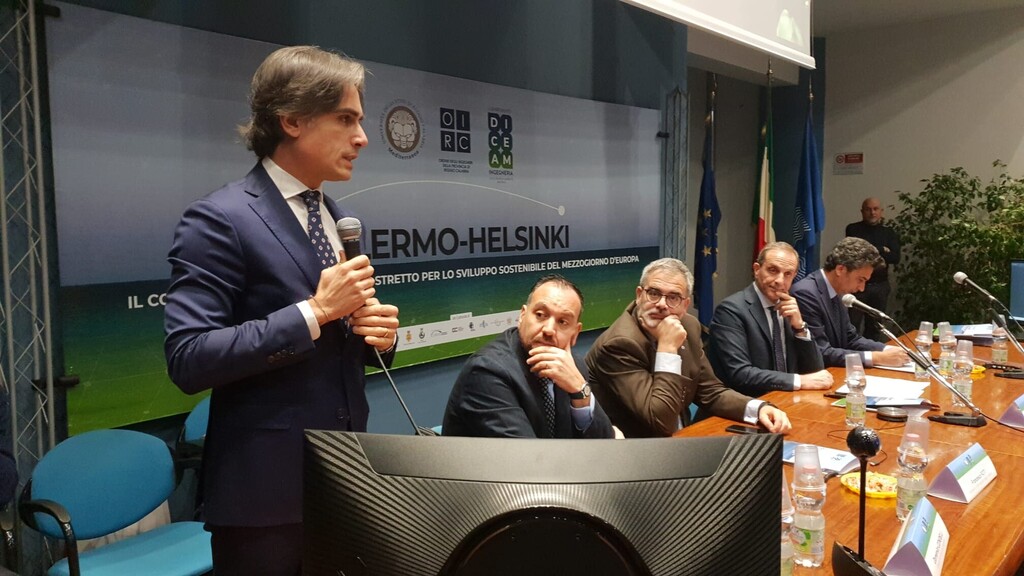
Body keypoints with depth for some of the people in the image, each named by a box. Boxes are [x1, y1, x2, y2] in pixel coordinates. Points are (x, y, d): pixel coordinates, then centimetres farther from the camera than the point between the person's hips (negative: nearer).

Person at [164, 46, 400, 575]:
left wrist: (378, 333, -4)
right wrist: (313, 312, -22)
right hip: (266, 488, -7)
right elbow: (187, 358, -20)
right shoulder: (219, 219, -13)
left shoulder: (341, 222, 10)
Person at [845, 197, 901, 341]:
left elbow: (895, 258, -3)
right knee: (852, 326, -6)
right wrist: (882, 251, -5)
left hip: (880, 285, 3)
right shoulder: (853, 229, 2)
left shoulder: (889, 232, 10)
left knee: (874, 327, 11)